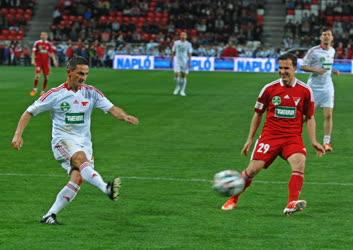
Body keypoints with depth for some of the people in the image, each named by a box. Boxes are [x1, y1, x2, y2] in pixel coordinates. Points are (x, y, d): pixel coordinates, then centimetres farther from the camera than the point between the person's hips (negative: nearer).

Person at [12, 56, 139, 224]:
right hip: (63, 140, -4)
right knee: (81, 158, -34)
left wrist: (124, 116, -26)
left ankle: (49, 215, -5)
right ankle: (106, 189, -56)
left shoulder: (91, 92, 5)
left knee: (78, 179, -15)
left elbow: (112, 109, -4)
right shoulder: (55, 95, -2)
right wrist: (18, 134, -7)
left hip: (84, 142, 4)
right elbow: (29, 112, 4)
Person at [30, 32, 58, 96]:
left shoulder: (49, 44, 4)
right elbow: (33, 52, 1)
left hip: (46, 62, 2)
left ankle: (43, 91, 14)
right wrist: (33, 60, -6)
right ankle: (35, 89, -1)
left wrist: (54, 60, 1)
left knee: (46, 76, 1)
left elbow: (52, 53, 8)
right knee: (37, 74, -16)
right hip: (38, 61, -2)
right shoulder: (37, 43, -1)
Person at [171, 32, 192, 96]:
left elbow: (189, 53, 0)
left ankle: (182, 90, 8)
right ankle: (177, 87, 11)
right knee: (177, 74, -12)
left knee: (184, 76, 0)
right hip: (177, 60, 0)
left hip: (185, 61, 0)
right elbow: (173, 52, 12)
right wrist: (172, 59, 8)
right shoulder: (176, 43, 7)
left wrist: (189, 60, -13)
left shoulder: (188, 44, 3)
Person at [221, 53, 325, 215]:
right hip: (270, 136, 0)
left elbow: (310, 118, 9)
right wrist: (250, 139, 10)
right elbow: (258, 114, 11)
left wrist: (313, 141, -2)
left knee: (299, 163, -28)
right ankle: (233, 200, 15)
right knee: (253, 169, -7)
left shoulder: (305, 91, 1)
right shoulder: (269, 88, 1)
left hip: (293, 138, 0)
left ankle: (292, 204, -32)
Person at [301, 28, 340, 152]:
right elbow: (303, 66, -7)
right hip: (314, 86, -4)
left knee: (328, 115, -5)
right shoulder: (313, 51, -9)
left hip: (327, 87, 4)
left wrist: (334, 71, 6)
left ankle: (327, 142, 1)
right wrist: (315, 70, -22)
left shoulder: (332, 51, 9)